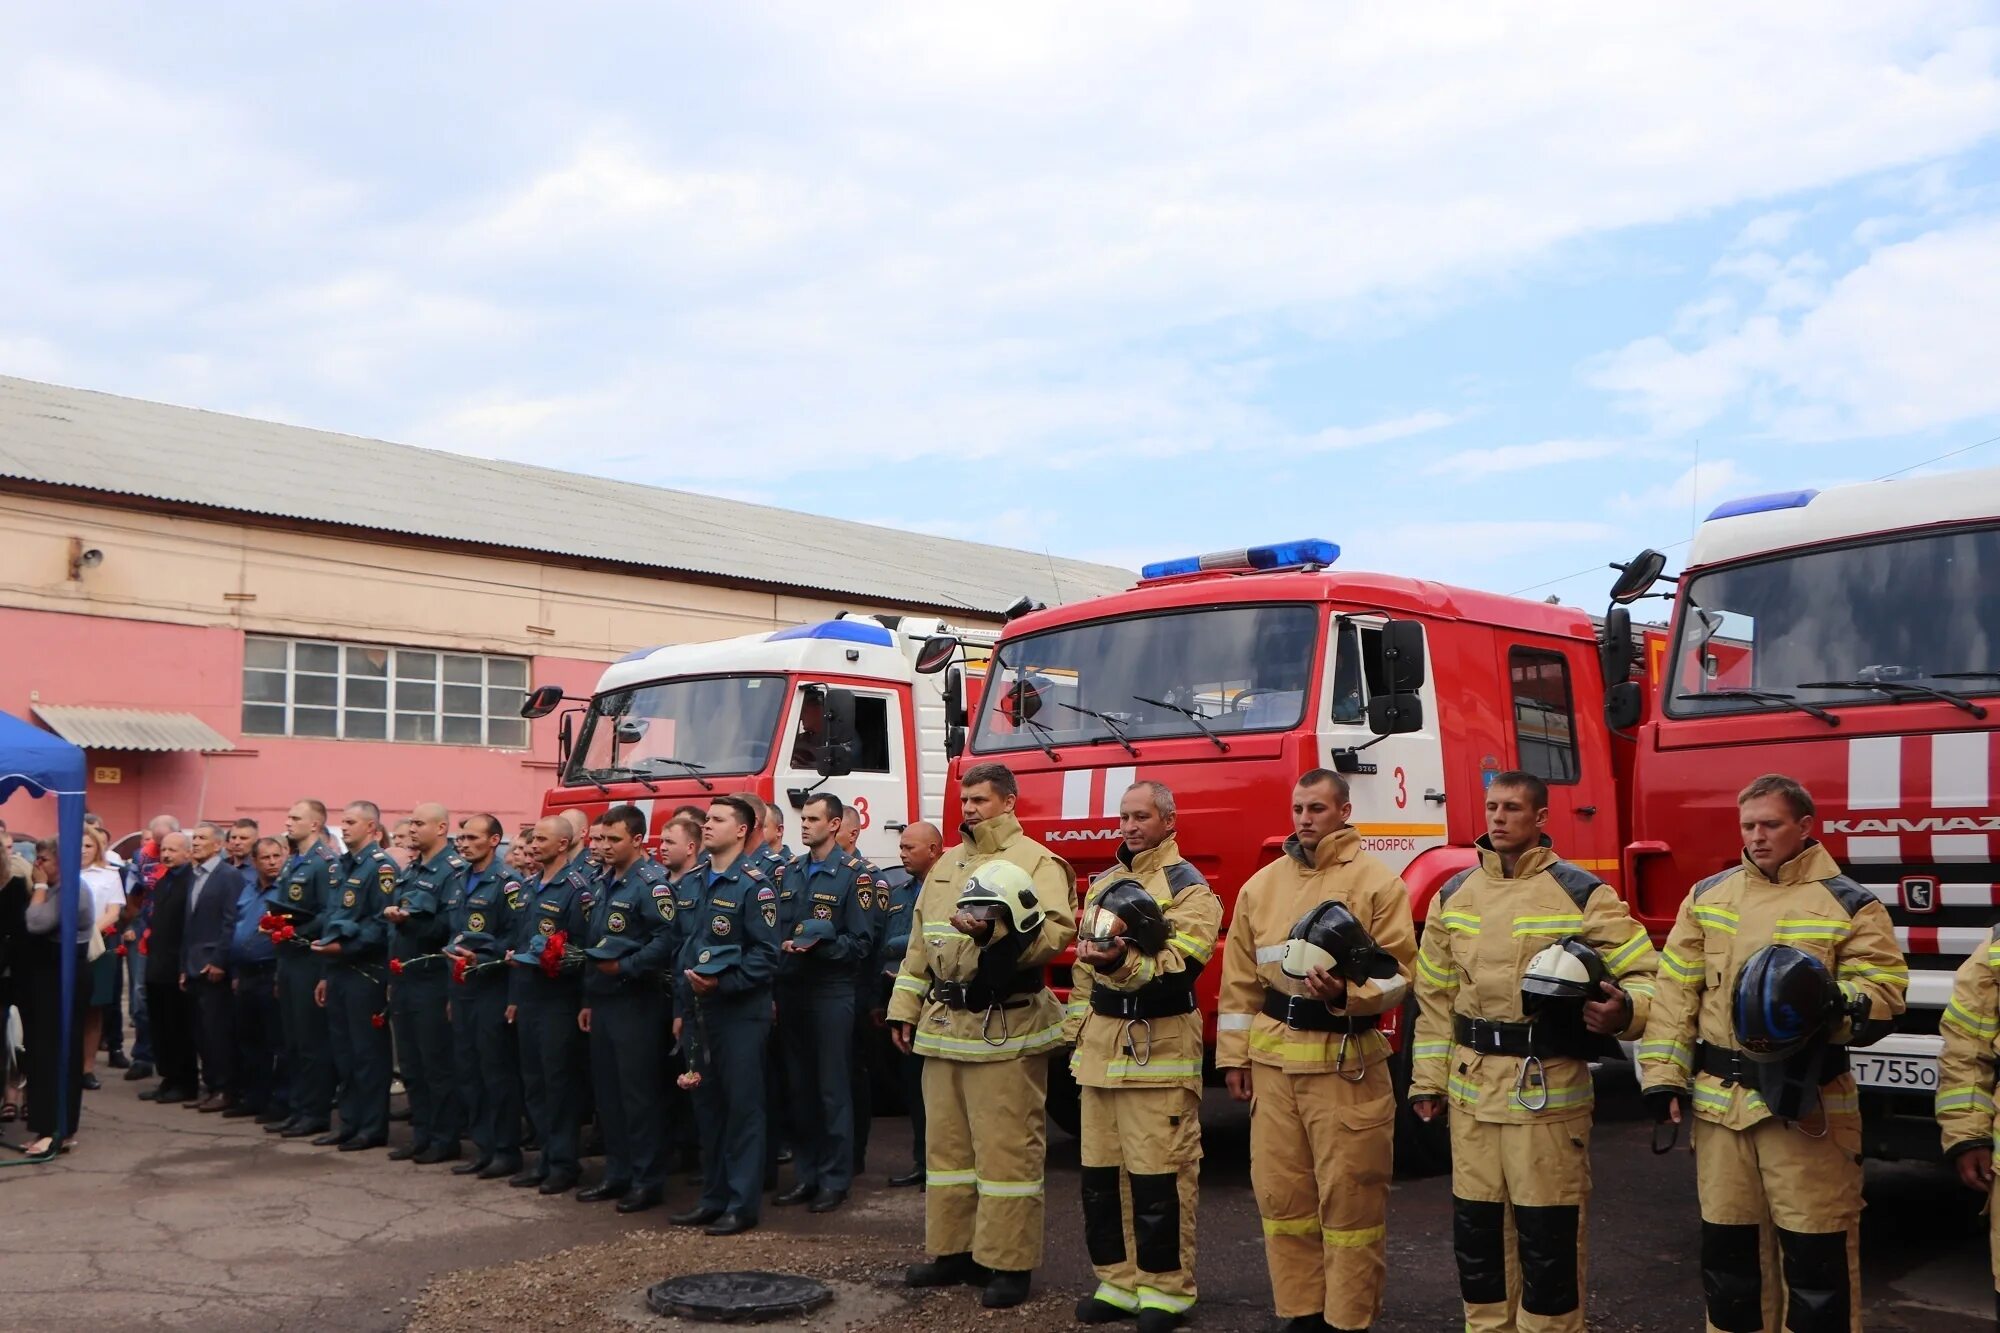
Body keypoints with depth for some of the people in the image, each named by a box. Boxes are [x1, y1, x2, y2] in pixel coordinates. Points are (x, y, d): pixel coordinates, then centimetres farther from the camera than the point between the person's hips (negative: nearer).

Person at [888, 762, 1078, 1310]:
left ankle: (1010, 1264, 5)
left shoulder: (1037, 862, -5)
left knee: (1007, 1147, -3)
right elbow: (919, 943, 22)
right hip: (944, 1025, 8)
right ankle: (952, 1250, 25)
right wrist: (905, 1009, 18)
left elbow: (1055, 933, -19)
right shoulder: (945, 867, 18)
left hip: (1005, 1028, -7)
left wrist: (996, 931, -33)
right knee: (946, 1140, 14)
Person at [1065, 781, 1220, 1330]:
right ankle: (1118, 1280, 20)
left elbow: (1179, 970, -19)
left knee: (1158, 1172, -4)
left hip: (1159, 1046, -7)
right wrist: (1078, 1033, 19)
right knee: (1100, 1171, 10)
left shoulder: (1189, 888, -7)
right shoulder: (1103, 883, 17)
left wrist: (1121, 963, -36)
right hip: (1102, 1044, 7)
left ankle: (1167, 1287, 7)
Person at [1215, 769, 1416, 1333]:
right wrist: (1234, 1055, 11)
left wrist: (1346, 994, -23)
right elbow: (1240, 979, 13)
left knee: (1350, 1195, 0)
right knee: (1280, 1190, 9)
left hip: (1347, 1059, -5)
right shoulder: (1262, 884, 11)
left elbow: (1397, 973, -6)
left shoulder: (1377, 882, -3)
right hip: (1273, 1056, 5)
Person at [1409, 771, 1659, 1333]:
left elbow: (1643, 974, -5)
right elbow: (1435, 996, 15)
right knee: (1475, 1225, 12)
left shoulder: (1581, 893, -6)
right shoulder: (1453, 896, 9)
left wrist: (1622, 1010, -27)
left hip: (1548, 1087, -5)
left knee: (1547, 1230, 0)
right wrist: (1428, 1077, 13)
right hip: (1472, 1087, 5)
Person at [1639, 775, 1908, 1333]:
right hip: (1719, 1100, 4)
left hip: (1805, 1102, -3)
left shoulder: (1849, 904, -1)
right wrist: (1664, 1074, -1)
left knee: (1815, 1250, 2)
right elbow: (1675, 990, 7)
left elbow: (1883, 990, -7)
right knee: (1726, 1245, 13)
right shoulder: (1707, 897, 8)